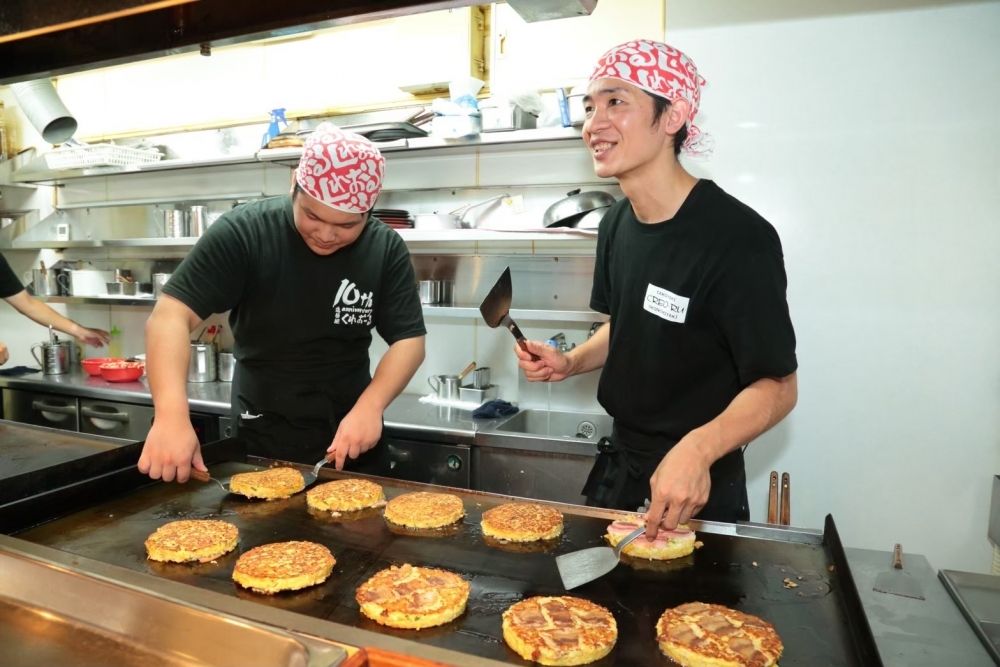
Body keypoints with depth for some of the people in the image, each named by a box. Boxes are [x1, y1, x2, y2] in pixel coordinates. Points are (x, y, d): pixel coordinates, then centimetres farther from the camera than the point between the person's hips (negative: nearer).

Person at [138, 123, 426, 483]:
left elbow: (409, 339, -10)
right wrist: (172, 415, -36)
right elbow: (171, 316, -21)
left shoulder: (387, 249, -11)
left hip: (351, 436, 2)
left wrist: (370, 406, -28)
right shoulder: (243, 232, -17)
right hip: (261, 438, -1)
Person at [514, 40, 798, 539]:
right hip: (618, 464, 7)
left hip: (697, 485, -7)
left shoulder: (738, 237, -24)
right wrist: (570, 363, -5)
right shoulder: (617, 221, -1)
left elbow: (776, 386, -20)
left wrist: (697, 450, -37)